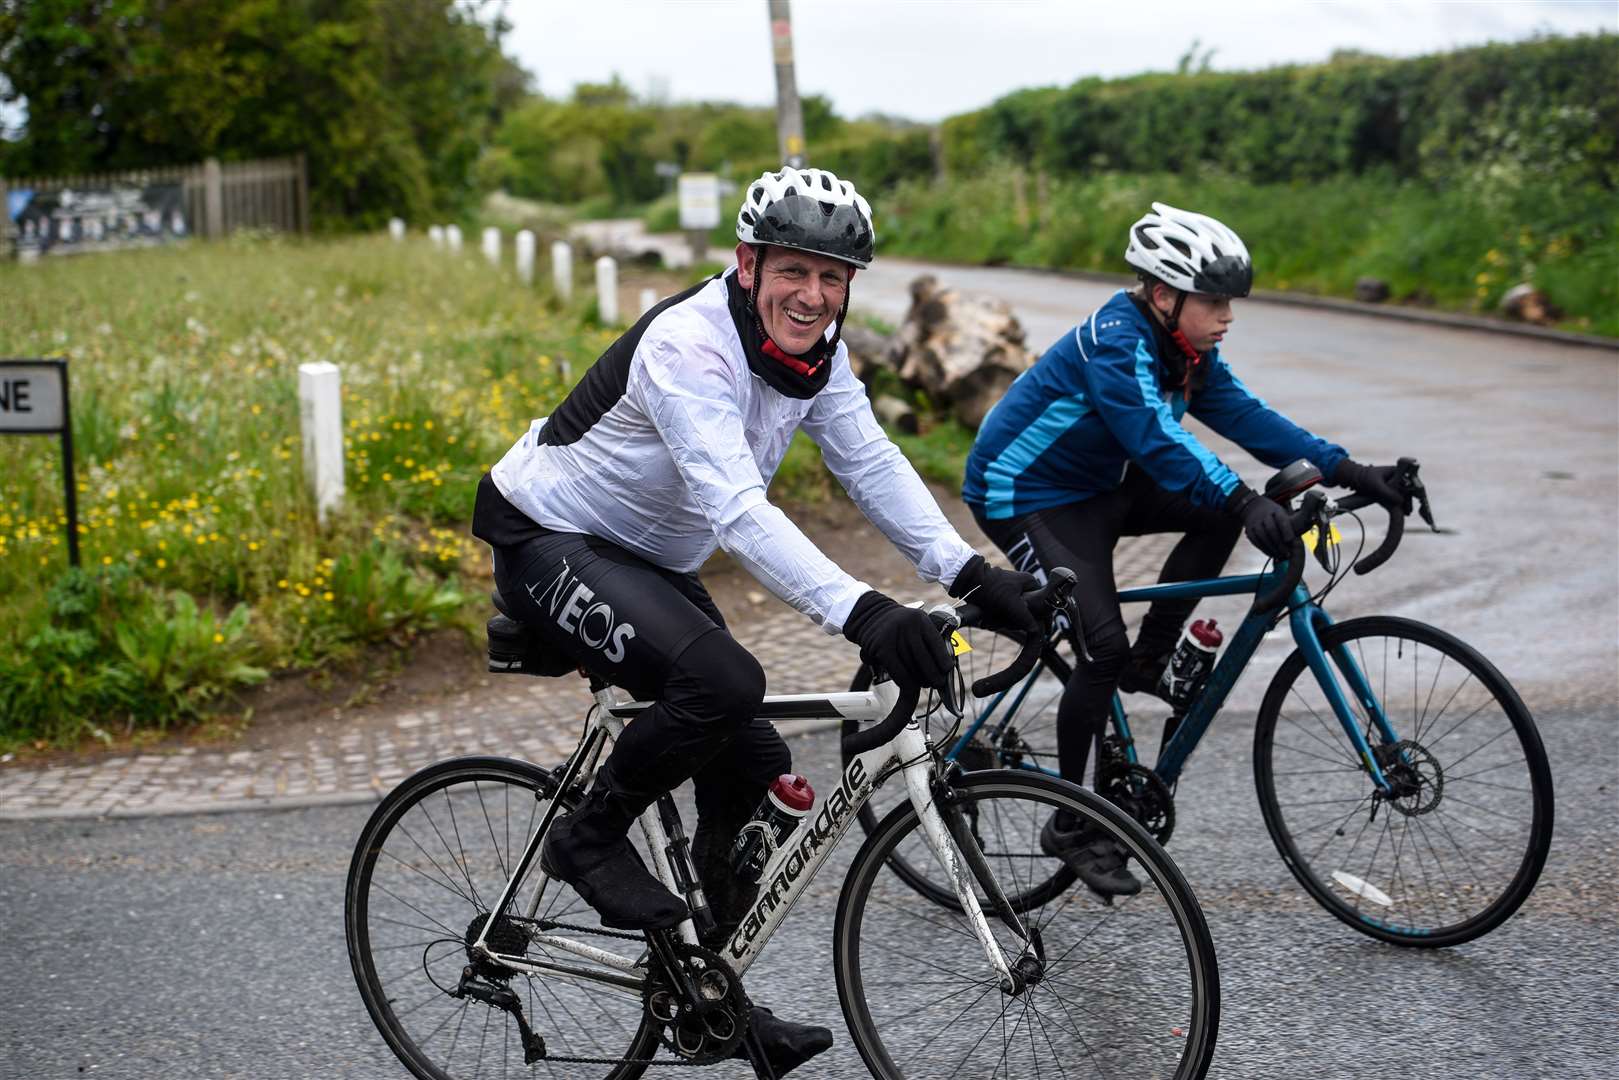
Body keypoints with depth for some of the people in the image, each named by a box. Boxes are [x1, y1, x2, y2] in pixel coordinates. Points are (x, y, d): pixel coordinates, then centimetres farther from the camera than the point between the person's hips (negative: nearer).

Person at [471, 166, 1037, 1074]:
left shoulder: (815, 348, -5)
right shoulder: (688, 345, -30)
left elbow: (872, 464, -10)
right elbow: (736, 509, -41)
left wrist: (971, 574, -23)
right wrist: (861, 613, -51)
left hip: (650, 560, 9)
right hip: (552, 543, -8)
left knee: (754, 763, 4)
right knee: (723, 682, -31)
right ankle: (591, 838, -7)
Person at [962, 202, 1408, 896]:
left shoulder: (1186, 350, 1)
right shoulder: (1115, 340, -26)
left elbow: (1246, 416, -4)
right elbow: (1156, 437, -40)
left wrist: (1347, 471, -14)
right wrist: (1244, 501, -51)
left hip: (1097, 485, 9)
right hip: (1025, 497, -9)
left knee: (1226, 509, -8)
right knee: (1103, 648, -19)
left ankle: (1149, 661, 2)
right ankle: (1070, 827, -6)